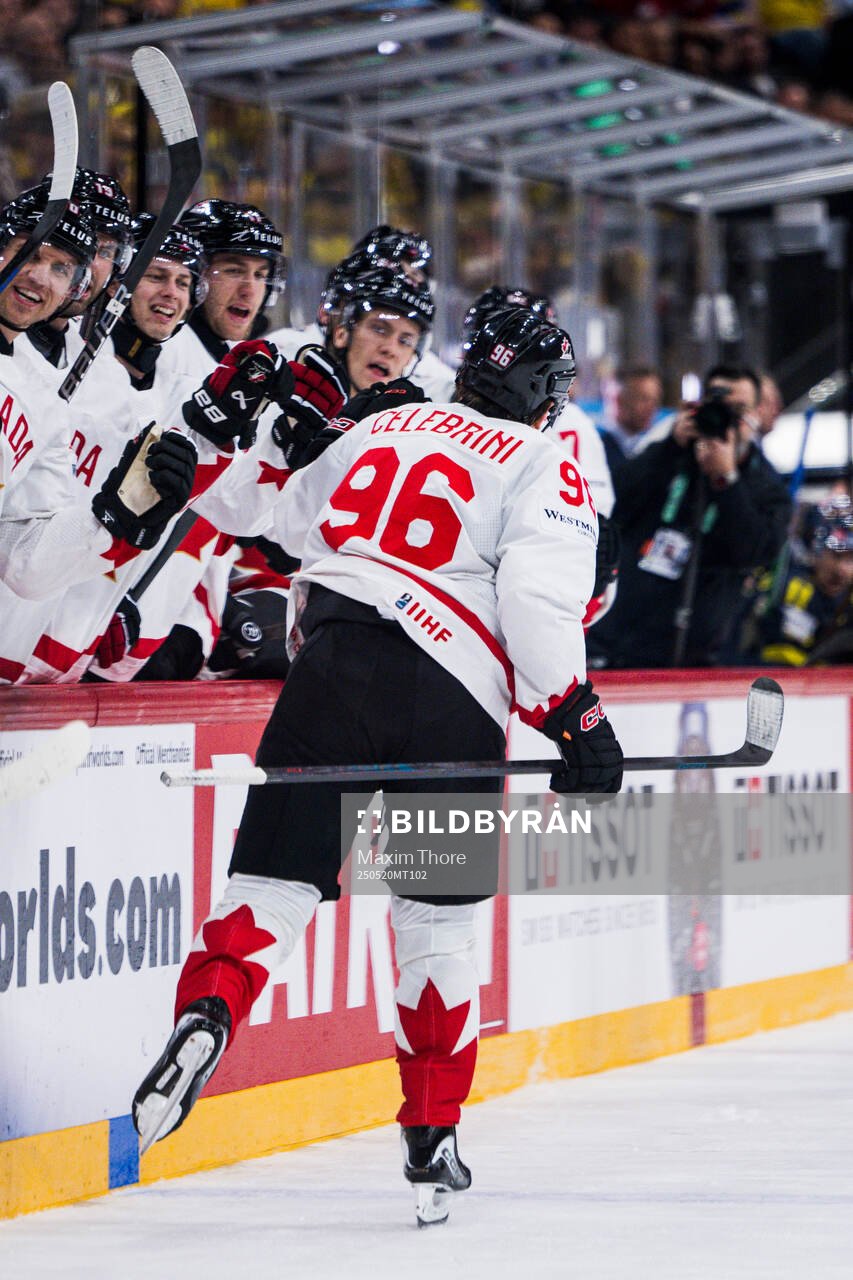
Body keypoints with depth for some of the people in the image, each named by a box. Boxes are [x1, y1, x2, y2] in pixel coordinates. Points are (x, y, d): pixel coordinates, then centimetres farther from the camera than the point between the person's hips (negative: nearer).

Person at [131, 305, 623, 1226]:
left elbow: (293, 525, 31)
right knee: (437, 923, 11)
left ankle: (207, 1011, -29)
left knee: (275, 874, 0)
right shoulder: (546, 470, 6)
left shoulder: (380, 428, 20)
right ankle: (432, 1140, 13)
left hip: (336, 666, 2)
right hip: (451, 704, -2)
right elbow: (538, 599, -9)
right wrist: (574, 719, -6)